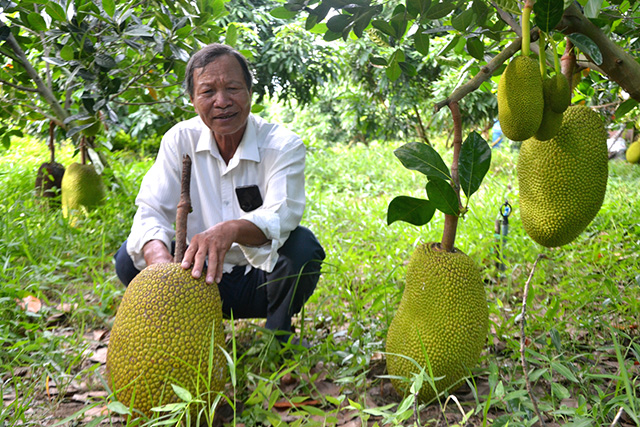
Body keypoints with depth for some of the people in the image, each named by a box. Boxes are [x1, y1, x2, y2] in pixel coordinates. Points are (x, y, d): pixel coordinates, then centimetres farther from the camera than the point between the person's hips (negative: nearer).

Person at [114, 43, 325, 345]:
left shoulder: (285, 146, -13)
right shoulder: (180, 140, -5)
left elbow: (280, 216, -30)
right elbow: (151, 210, -12)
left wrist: (232, 229, -53)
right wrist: (158, 256, -37)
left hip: (259, 281, -2)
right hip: (198, 278, 2)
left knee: (302, 245, -31)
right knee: (129, 258, -18)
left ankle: (277, 336, -4)